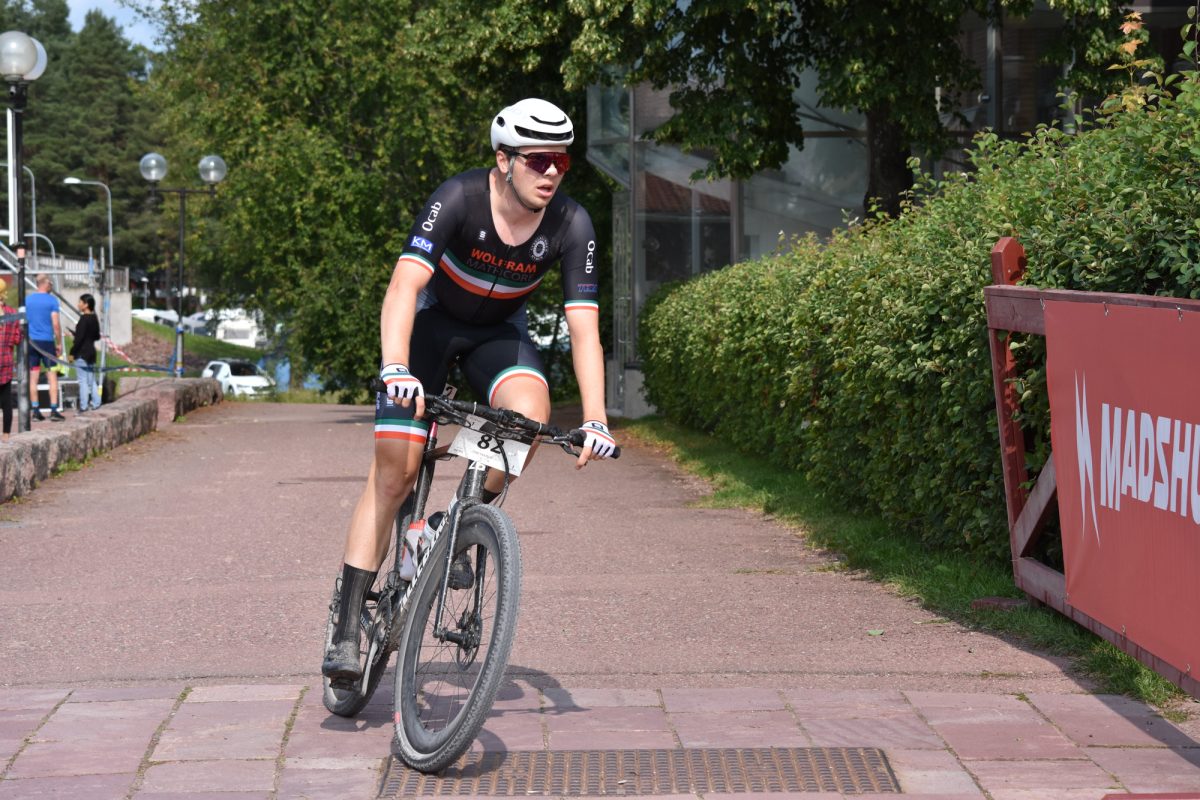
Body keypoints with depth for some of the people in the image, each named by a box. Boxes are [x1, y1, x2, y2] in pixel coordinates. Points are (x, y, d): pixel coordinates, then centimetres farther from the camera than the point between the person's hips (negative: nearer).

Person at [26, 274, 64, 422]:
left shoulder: (27, 300, 6)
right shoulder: (51, 300, -6)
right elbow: (55, 324, -8)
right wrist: (59, 344, 1)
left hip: (31, 342, 4)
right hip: (47, 342, -4)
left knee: (33, 377, 6)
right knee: (52, 376, 1)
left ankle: (35, 410, 6)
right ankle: (54, 410, -3)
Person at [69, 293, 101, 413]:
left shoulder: (84, 319, -16)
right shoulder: (94, 318, 9)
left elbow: (79, 338, -20)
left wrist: (72, 353, -13)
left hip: (82, 353, -8)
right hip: (91, 352, 8)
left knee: (83, 380, -4)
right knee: (91, 379, 14)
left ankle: (83, 406, -3)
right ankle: (96, 403, 16)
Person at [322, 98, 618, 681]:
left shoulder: (571, 225, -22)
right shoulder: (461, 198, -30)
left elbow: (583, 329, -23)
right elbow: (404, 286, -40)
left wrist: (594, 419, -35)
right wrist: (395, 370, -55)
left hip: (498, 331, 2)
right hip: (431, 321, -2)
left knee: (529, 412, -32)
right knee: (393, 474, -11)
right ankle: (347, 631, -5)